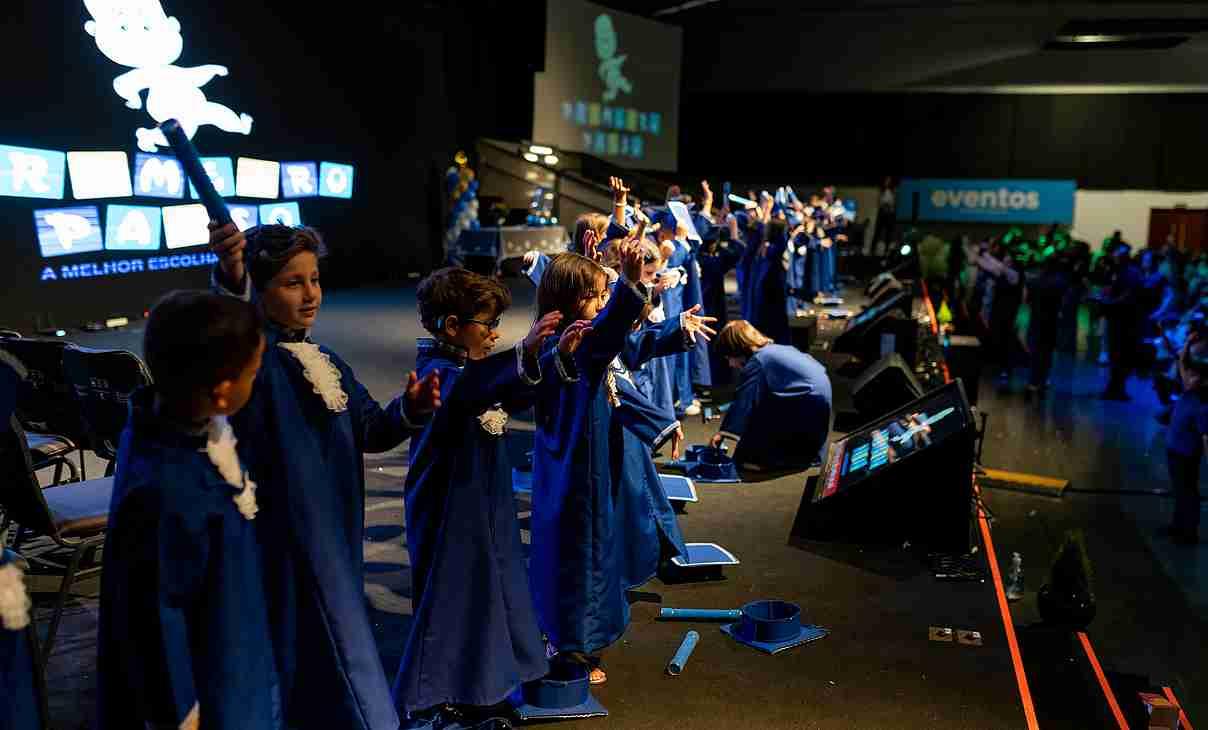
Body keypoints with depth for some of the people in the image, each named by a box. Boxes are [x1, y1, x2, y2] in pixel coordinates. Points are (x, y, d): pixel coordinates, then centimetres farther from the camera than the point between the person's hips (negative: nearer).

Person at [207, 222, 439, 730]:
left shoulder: (327, 362, 9)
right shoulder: (255, 356, -14)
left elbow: (369, 430, 15)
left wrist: (409, 409, -5)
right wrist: (231, 277, -59)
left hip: (334, 529, 8)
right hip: (283, 538, -7)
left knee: (335, 631, 19)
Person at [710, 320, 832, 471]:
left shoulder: (756, 362, -11)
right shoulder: (773, 351, 17)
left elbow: (743, 403, -9)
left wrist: (723, 432, -2)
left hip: (808, 401, -10)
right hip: (820, 393, 10)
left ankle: (761, 458, 3)